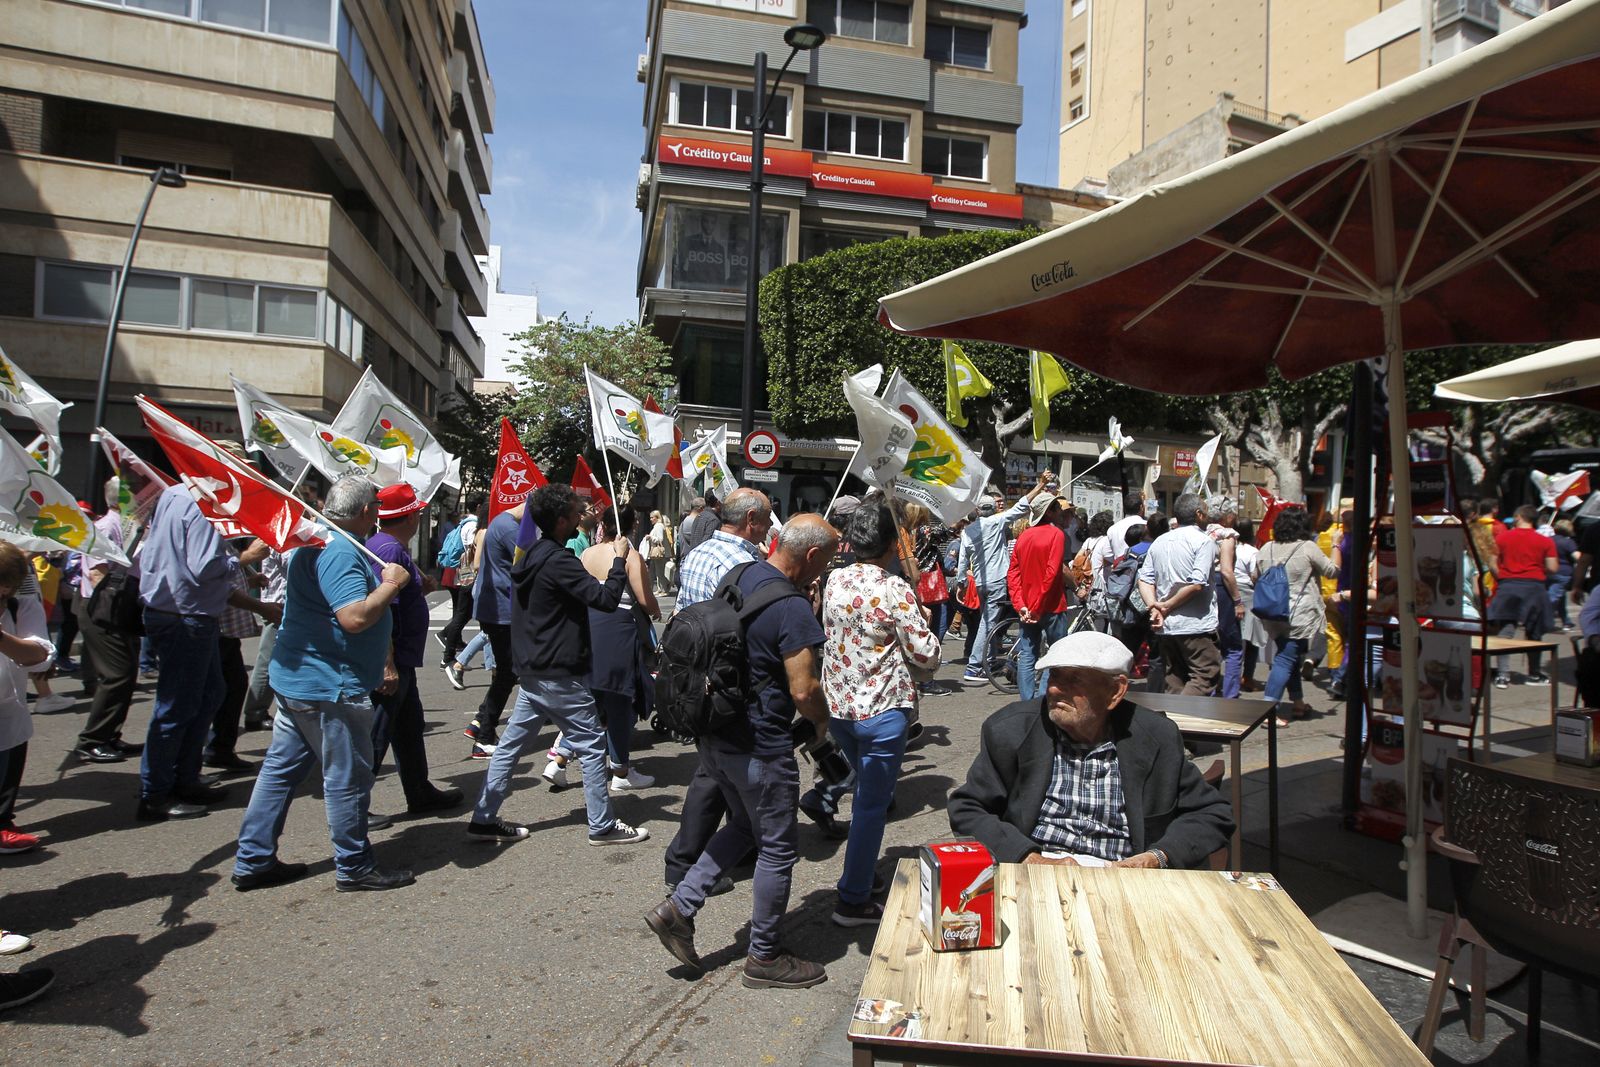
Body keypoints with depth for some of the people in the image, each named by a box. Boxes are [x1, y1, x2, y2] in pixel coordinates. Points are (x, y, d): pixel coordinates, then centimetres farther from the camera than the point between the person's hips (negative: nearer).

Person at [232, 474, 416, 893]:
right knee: (347, 779, 2)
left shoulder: (314, 541, 15)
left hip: (297, 677, 11)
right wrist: (391, 584, -17)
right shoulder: (341, 552, -20)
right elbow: (355, 618, -32)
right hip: (330, 687, -11)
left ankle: (253, 862, 24)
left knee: (280, 768, 15)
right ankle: (354, 867, 14)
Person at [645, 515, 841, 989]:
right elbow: (804, 690, -23)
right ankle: (764, 958, 23)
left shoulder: (740, 577, 4)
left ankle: (679, 906, 20)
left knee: (743, 827, 26)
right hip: (759, 747, -8)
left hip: (714, 734, 8)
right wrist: (820, 723, -2)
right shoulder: (792, 608, -22)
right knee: (778, 848, 10)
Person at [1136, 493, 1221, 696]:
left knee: (1174, 681, 15)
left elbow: (1144, 579, 4)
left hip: (1165, 626, 7)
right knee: (1206, 675, -3)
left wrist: (1155, 607, -5)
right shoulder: (1204, 542, -8)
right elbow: (1197, 583, -18)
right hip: (1196, 626, -7)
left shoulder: (1159, 542, 12)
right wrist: (1167, 607, -11)